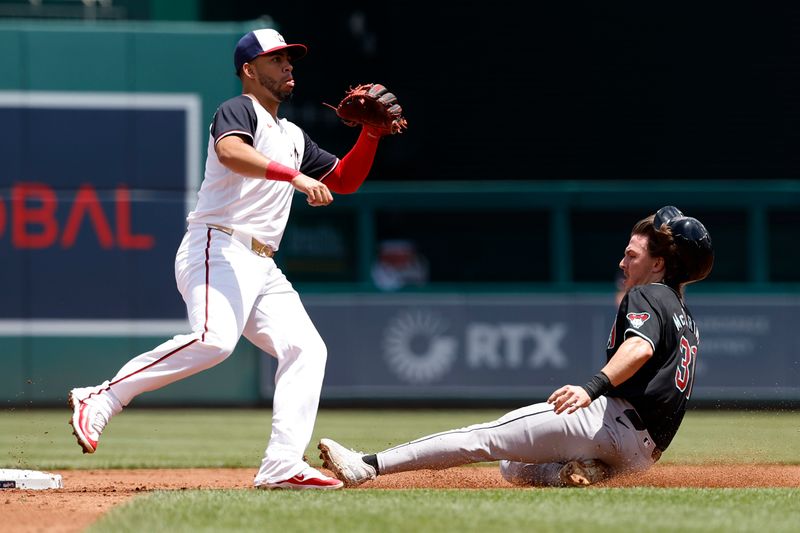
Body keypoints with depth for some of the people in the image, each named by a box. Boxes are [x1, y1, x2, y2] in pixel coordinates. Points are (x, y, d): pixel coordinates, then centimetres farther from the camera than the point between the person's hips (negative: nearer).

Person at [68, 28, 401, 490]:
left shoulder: (293, 136, 27)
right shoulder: (239, 111, -1)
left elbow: (345, 180, 31)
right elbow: (230, 151, -24)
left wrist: (371, 133, 16)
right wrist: (294, 176, -33)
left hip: (263, 269, 9)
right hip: (218, 249, -9)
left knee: (306, 349, -4)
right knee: (214, 339, -31)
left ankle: (283, 466, -11)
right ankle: (101, 400, -24)